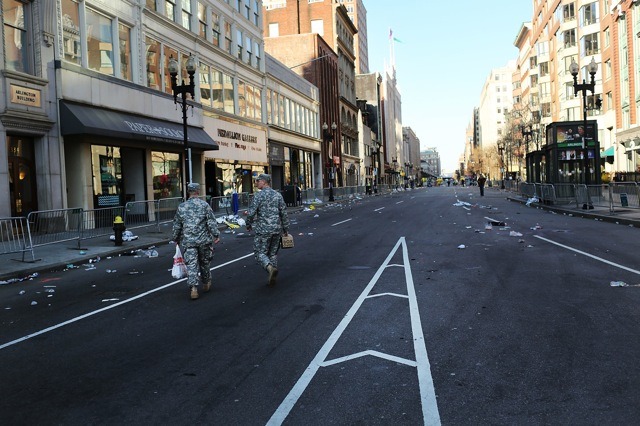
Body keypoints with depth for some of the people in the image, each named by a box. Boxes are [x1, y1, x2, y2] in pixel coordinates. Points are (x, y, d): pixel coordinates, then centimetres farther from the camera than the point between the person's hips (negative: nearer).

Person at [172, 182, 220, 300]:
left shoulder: (181, 207, 4)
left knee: (191, 265, -2)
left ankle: (193, 288, -15)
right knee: (204, 262, 16)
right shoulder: (204, 205, -4)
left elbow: (176, 225, 10)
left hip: (188, 241, 1)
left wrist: (176, 238, 20)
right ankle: (206, 284, 31)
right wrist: (216, 235, -5)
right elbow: (211, 222, -9)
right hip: (203, 240, 0)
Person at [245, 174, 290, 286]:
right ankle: (272, 277, 15)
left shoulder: (258, 195, -8)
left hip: (263, 230, -5)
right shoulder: (278, 195, 7)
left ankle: (270, 268, -24)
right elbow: (284, 213, 6)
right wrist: (286, 229, 13)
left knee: (260, 253, 1)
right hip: (277, 229, 5)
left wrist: (248, 225, 7)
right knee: (273, 253, 14)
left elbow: (251, 213, -11)